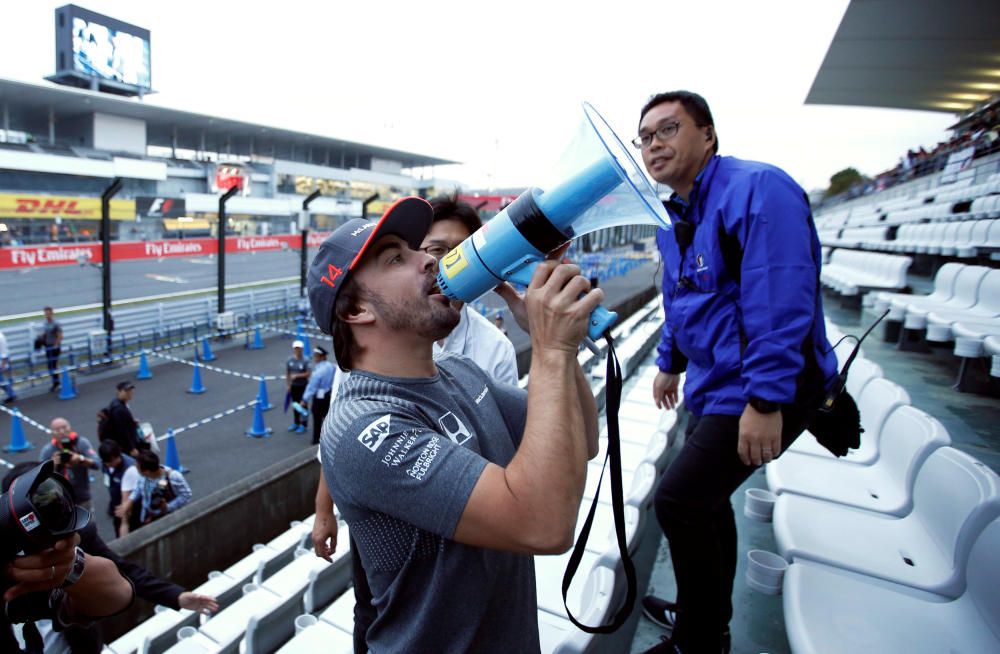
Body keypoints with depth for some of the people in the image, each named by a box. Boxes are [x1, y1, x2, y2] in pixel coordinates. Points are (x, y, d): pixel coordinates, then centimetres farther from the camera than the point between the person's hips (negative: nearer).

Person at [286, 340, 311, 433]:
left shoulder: (305, 361, -11)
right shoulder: (289, 360, 1)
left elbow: (308, 374, -13)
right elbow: (287, 373, 7)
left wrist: (297, 376, -23)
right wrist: (288, 385, 4)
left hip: (303, 386, -4)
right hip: (293, 386, 4)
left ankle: (303, 425, 9)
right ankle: (296, 423, 29)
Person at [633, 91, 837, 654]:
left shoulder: (758, 189, -18)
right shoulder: (673, 218, 10)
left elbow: (781, 304, -27)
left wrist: (766, 403, -28)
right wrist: (671, 363, 27)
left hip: (763, 390, -9)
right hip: (713, 384, 9)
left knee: (679, 501, -10)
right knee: (706, 499, 18)